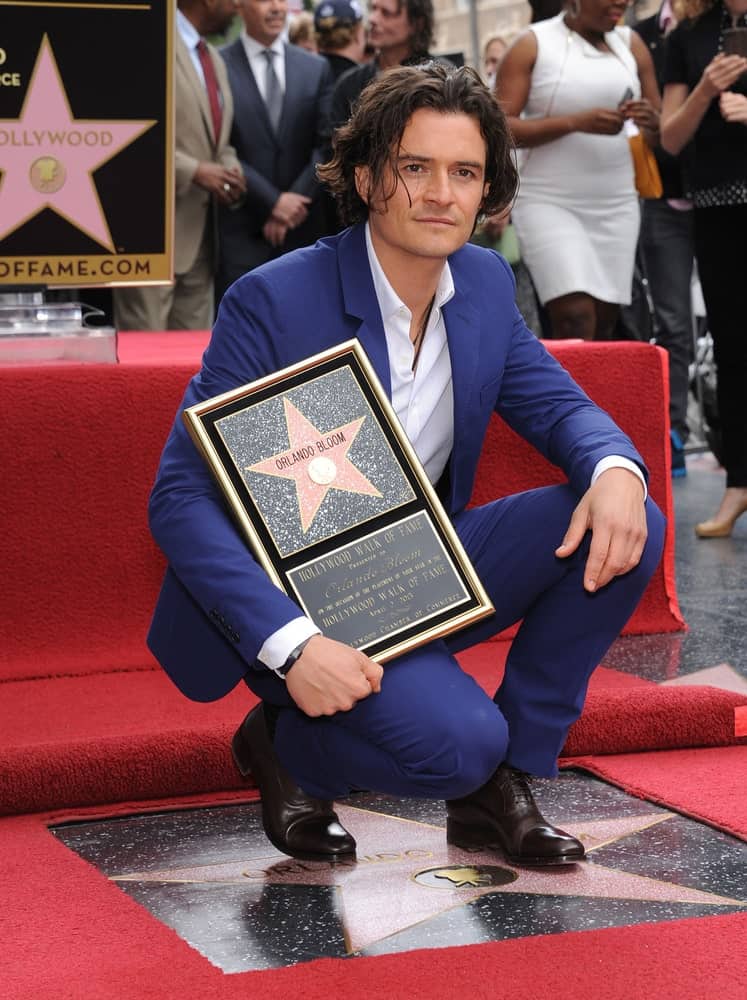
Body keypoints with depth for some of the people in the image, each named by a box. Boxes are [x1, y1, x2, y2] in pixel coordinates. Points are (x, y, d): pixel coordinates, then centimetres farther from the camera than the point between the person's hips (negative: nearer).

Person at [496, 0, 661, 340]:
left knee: (603, 328, 2)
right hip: (549, 203, -4)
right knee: (576, 322, -17)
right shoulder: (533, 44, -1)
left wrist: (651, 121, -10)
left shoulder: (630, 44, 10)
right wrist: (575, 122, -20)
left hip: (616, 206, 4)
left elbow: (664, 134, 15)